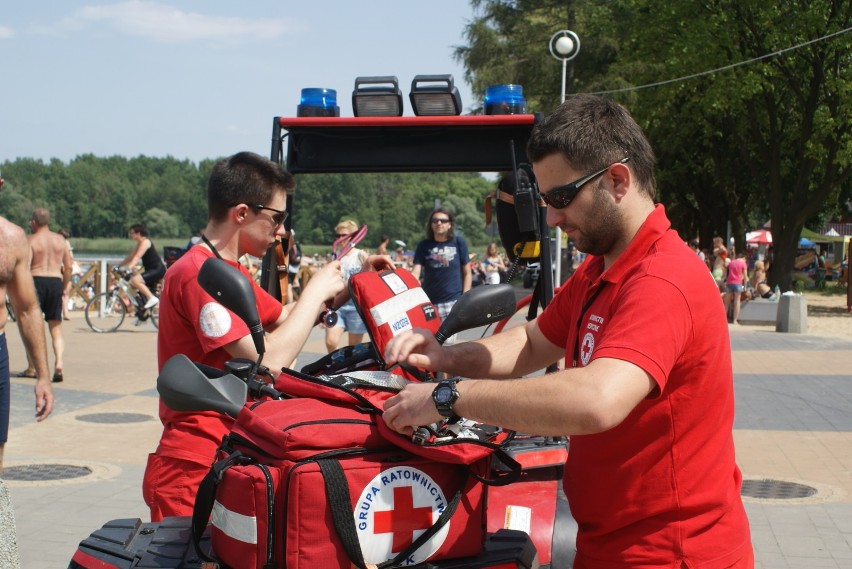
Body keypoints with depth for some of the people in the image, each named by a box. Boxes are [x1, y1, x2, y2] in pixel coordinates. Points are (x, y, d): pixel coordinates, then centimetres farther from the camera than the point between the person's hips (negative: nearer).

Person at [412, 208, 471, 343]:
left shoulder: (458, 242, 3)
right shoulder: (424, 246, 6)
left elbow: (467, 273, 7)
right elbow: (415, 273, -2)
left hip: (452, 302, -2)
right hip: (428, 302, 2)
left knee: (447, 342, -6)